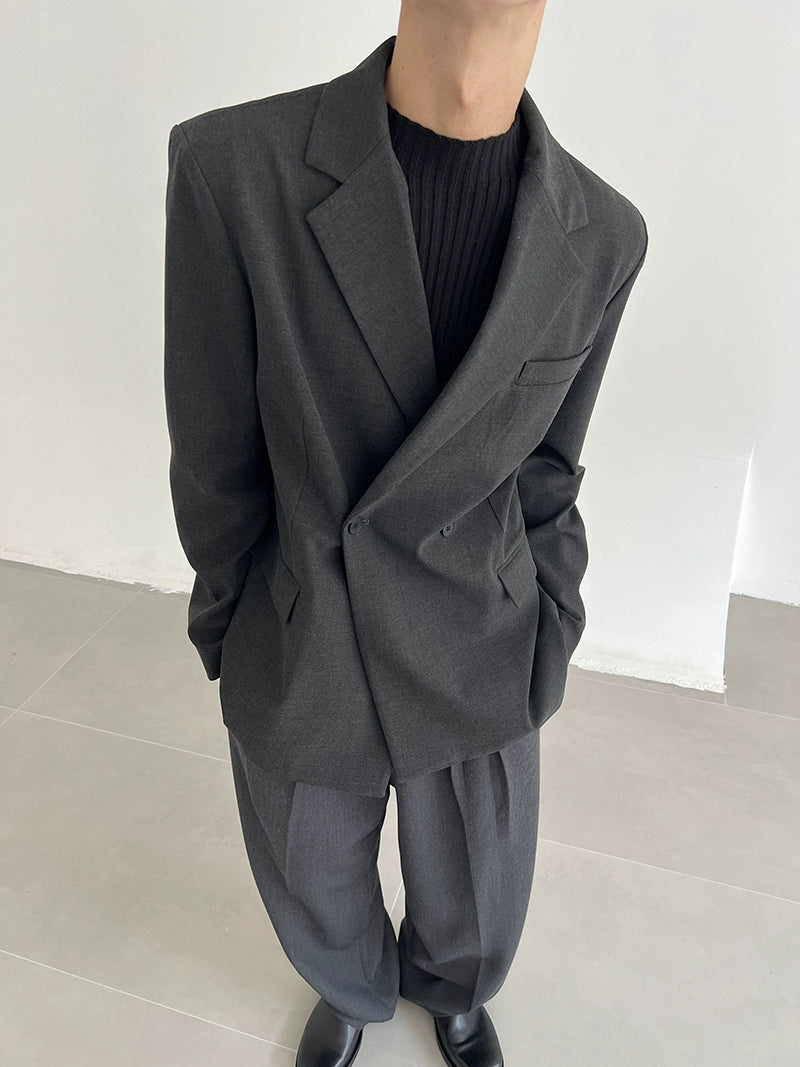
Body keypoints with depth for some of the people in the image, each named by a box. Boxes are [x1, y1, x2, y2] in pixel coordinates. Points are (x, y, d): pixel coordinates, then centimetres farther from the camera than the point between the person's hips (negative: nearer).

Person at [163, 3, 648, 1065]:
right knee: (321, 899, 27)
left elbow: (541, 472, 2)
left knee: (476, 921, 26)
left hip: (478, 663, 2)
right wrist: (231, 639, 4)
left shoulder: (601, 237, -10)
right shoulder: (231, 169, -19)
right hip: (300, 663, 0)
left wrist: (547, 639, 3)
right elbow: (213, 459, -9)